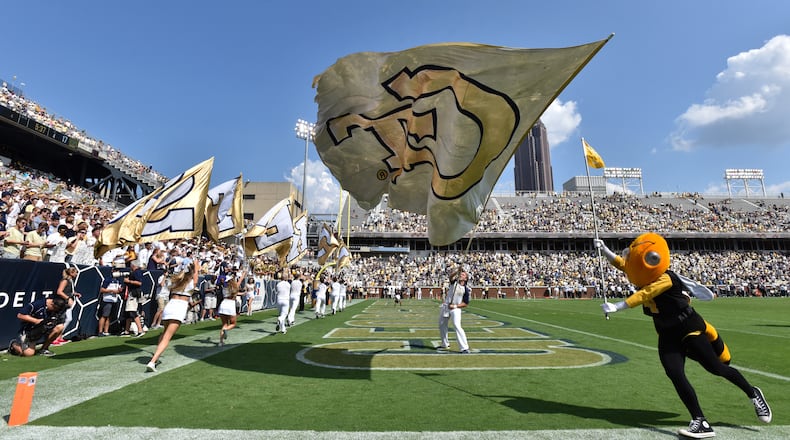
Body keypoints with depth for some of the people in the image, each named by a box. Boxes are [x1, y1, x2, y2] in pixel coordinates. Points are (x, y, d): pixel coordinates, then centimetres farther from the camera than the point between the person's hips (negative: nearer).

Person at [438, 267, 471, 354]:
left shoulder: (466, 289, -6)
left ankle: (465, 348, -18)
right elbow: (451, 275, -22)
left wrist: (455, 306, -15)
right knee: (441, 325, 15)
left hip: (456, 308, -4)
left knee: (457, 326, -21)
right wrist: (458, 270, -40)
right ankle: (445, 345, 34)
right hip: (445, 306, 5)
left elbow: (466, 303, -4)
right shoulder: (454, 281, 0)